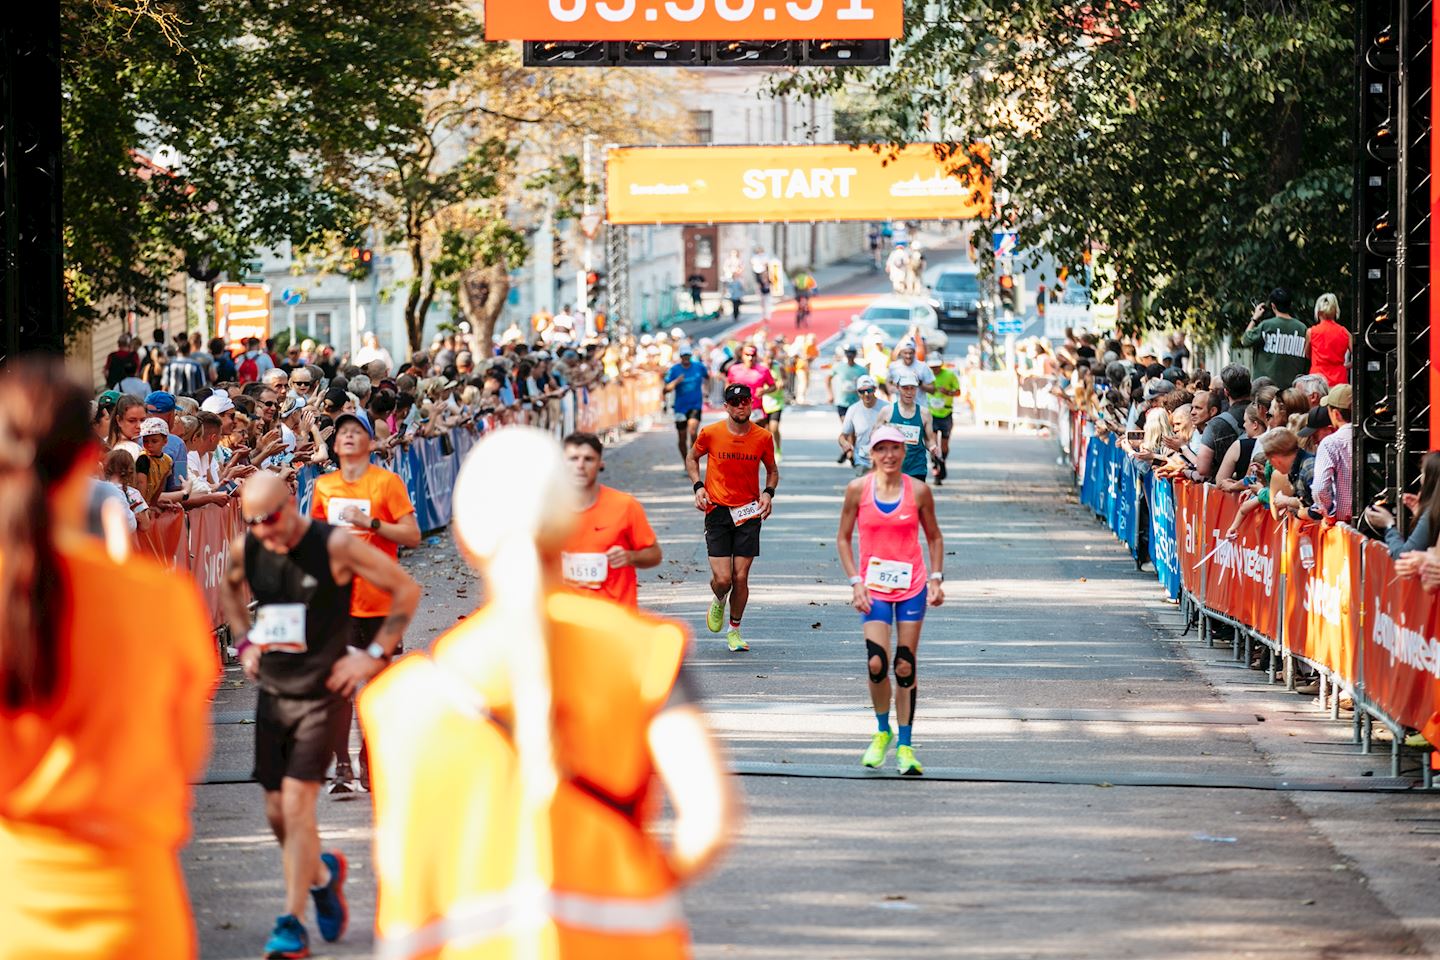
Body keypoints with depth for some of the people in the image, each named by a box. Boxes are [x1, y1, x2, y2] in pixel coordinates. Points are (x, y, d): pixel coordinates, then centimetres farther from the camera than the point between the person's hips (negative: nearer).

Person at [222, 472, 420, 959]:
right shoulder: (246, 549, -1)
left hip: (322, 695, -5)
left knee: (296, 802, -13)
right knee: (277, 812, 7)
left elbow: (406, 590, -7)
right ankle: (322, 873, 38)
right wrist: (244, 642, 11)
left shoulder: (335, 546, -15)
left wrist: (373, 655, -10)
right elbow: (229, 587, 24)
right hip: (272, 694, 5)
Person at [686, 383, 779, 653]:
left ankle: (734, 630, 19)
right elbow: (692, 458, 13)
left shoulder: (763, 437, -1)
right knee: (722, 578, -9)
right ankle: (718, 602, 28)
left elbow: (772, 470, 15)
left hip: (749, 512, 1)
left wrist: (768, 493, -4)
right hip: (717, 509, -1)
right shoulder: (711, 433, -5)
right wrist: (698, 486, -2)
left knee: (741, 577, -1)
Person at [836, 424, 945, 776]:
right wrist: (856, 582, -6)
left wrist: (936, 579, 0)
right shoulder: (858, 489, -3)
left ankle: (905, 746, 11)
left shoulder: (918, 491, -1)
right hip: (874, 588, -1)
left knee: (905, 667, 1)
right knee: (876, 664, -13)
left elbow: (934, 537, 11)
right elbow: (843, 538, 4)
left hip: (912, 587, 1)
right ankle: (883, 732, 13)